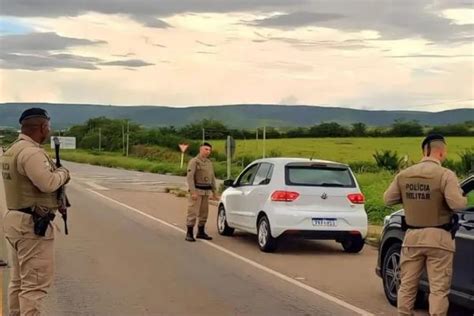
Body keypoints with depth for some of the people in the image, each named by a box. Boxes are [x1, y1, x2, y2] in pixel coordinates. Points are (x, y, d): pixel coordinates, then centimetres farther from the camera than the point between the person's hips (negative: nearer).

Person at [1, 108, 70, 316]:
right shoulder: (31, 152, -19)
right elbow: (47, 183, -28)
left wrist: (56, 175, 7)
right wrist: (62, 173, -9)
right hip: (32, 225, -10)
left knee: (19, 280, 18)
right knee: (35, 283, -6)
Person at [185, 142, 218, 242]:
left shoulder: (209, 162, 13)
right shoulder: (194, 161, -9)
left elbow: (212, 178, 18)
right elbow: (189, 177, -16)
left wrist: (214, 192, 14)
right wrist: (193, 192, -24)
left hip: (206, 191, 7)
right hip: (197, 190, -7)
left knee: (204, 213, 10)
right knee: (193, 212, -8)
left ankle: (201, 232, 20)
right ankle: (189, 234, -4)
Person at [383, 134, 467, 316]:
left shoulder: (404, 175, 2)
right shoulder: (445, 175, -13)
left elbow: (388, 199, 8)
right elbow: (457, 204, -20)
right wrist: (463, 198, 2)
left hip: (412, 236, 5)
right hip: (438, 238, -4)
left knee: (407, 285, 14)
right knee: (438, 288, 1)